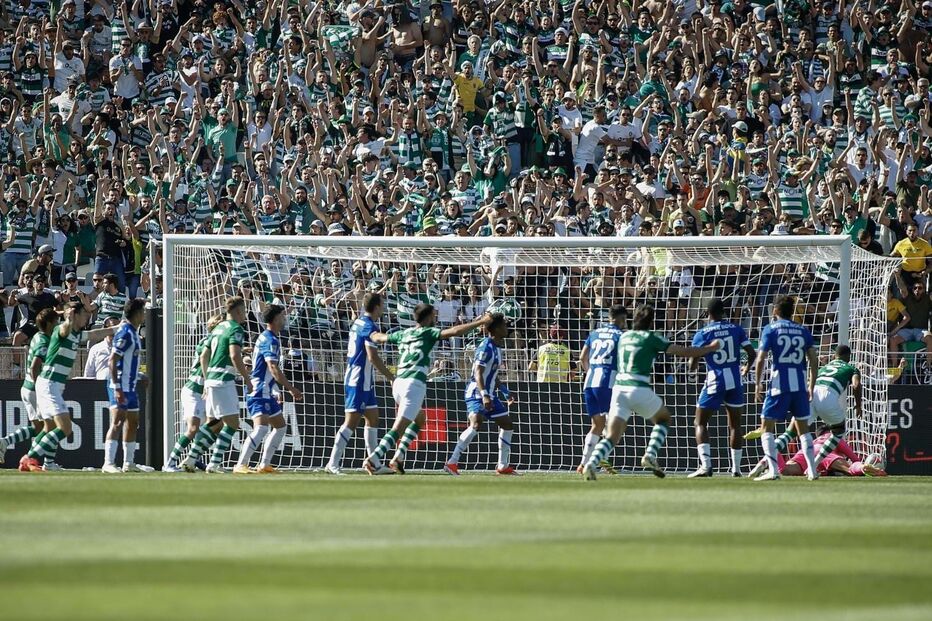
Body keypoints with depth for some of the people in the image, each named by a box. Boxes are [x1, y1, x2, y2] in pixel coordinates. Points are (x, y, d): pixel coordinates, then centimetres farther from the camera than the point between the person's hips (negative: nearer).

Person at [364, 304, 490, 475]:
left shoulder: (404, 334, 19)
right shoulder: (427, 333, 1)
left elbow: (380, 338, 37)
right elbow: (454, 331, -12)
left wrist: (374, 335, 61)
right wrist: (480, 322, -8)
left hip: (398, 382, 8)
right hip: (414, 384, -8)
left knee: (420, 418, 27)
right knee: (398, 428, -13)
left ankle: (399, 456, 17)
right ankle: (373, 459, -25)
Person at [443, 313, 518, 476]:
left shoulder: (497, 348, 15)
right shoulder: (486, 347, -15)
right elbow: (478, 372, -23)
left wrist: (506, 393, 28)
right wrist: (484, 395, -33)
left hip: (489, 395, 10)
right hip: (477, 393, -10)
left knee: (508, 424, 13)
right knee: (476, 425, -26)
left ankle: (503, 466, 20)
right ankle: (452, 463, -26)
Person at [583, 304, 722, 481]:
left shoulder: (624, 337, 17)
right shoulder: (651, 338, 2)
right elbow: (685, 352, 4)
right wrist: (711, 348, 16)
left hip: (619, 388, 4)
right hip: (639, 389, -4)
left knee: (612, 437, 0)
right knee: (663, 419, 23)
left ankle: (591, 464, -24)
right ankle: (650, 455, 4)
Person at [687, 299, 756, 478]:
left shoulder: (702, 334, -4)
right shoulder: (736, 329, 3)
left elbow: (692, 365, -7)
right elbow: (752, 353, 2)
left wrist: (692, 365, 18)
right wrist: (747, 368, 23)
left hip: (714, 382, -3)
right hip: (735, 381, 3)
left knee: (701, 423, 7)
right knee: (735, 424, 15)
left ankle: (705, 465, -10)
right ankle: (736, 468, 14)